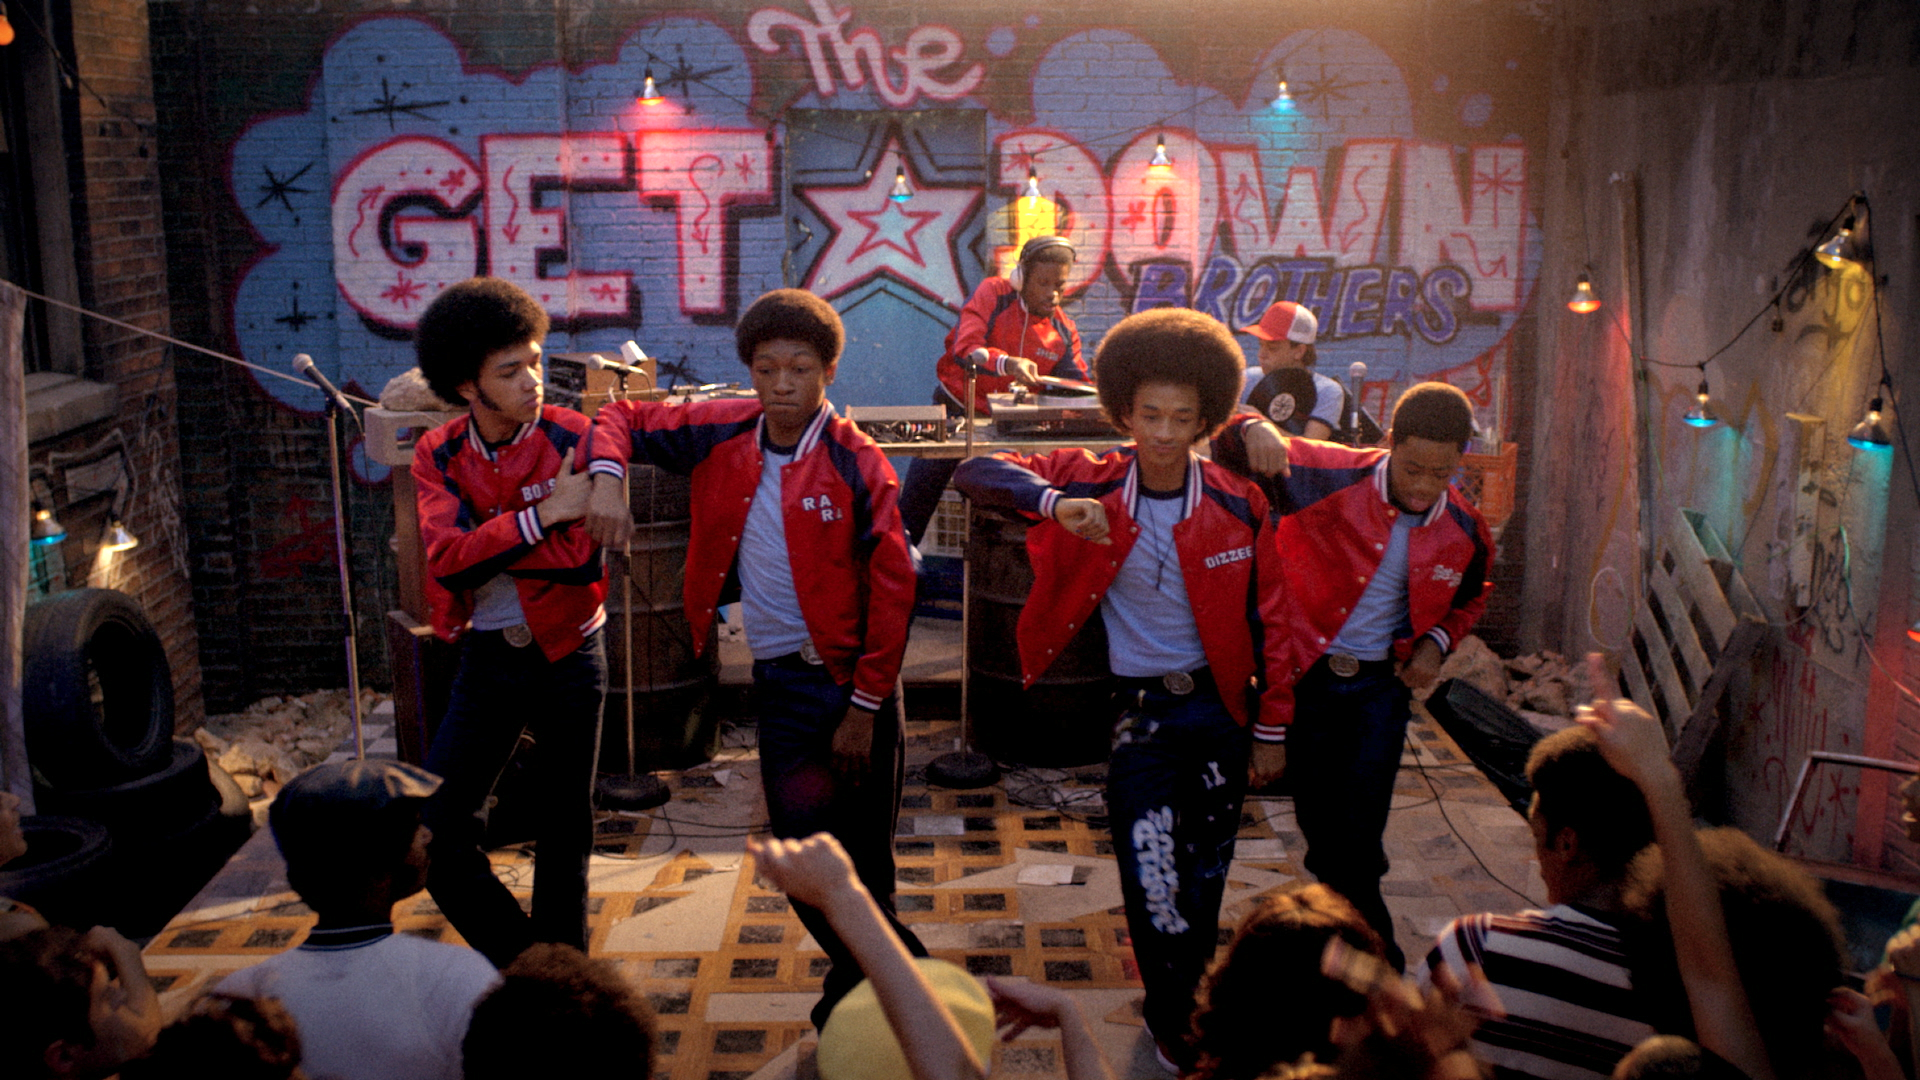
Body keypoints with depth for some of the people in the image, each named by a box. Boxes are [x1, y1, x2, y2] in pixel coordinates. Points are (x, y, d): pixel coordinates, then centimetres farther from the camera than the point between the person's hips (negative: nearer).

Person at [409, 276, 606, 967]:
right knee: (435, 831, 0)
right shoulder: (438, 456, -3)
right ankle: (519, 964, 22)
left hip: (567, 656, -2)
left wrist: (483, 537, -23)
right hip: (487, 658, 3)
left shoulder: (573, 439, -11)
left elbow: (581, 561, -22)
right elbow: (448, 562, -20)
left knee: (563, 833, 9)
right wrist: (542, 516, -27)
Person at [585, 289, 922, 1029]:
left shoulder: (856, 463, -11)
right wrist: (606, 481, -11)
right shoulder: (724, 434, 0)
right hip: (778, 679, 4)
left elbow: (891, 589, -11)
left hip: (850, 675, -4)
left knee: (864, 863, 3)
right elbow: (624, 419, 11)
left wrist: (865, 705, -11)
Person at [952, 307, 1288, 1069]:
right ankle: (1177, 1030, 20)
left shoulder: (1237, 505, -6)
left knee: (1205, 880, 15)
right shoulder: (1091, 485, -9)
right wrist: (1055, 504, -32)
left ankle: (1190, 1004, 38)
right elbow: (975, 475, -14)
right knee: (1154, 885, -2)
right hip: (1139, 713, -1)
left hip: (1219, 707, 1)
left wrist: (1271, 723, 5)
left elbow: (1267, 617, 3)